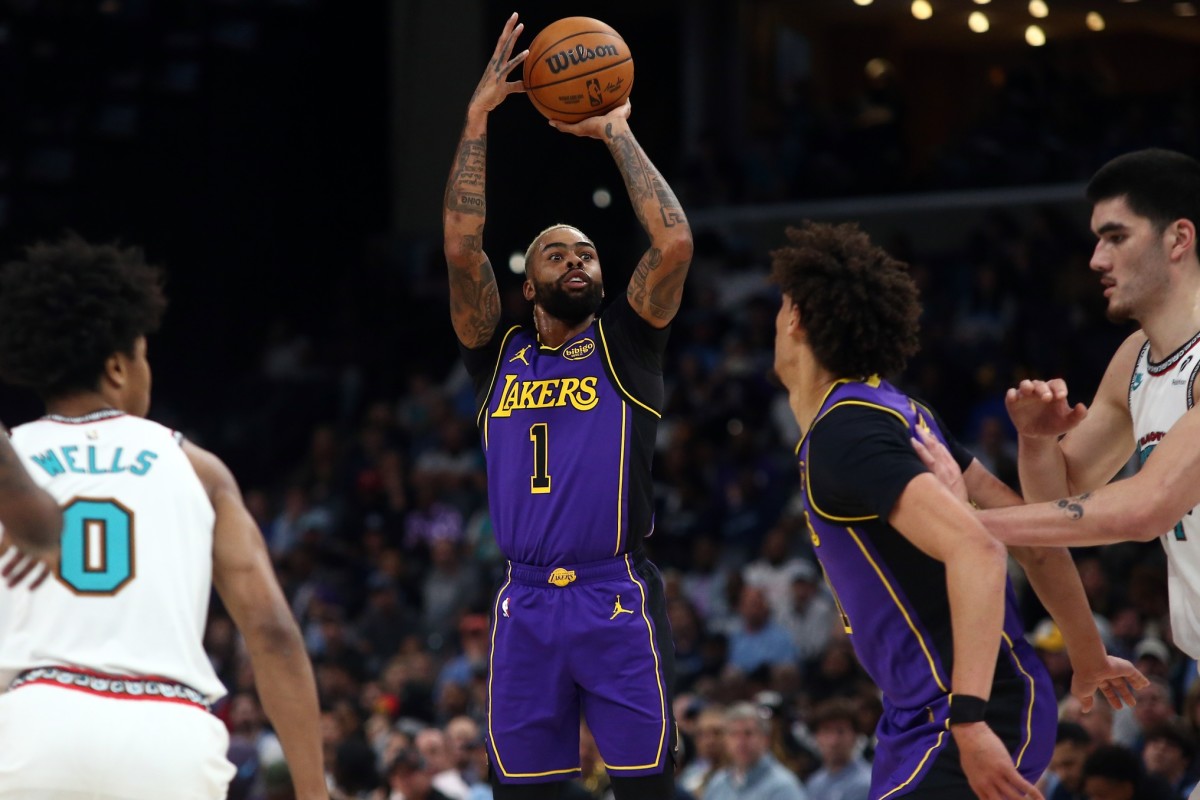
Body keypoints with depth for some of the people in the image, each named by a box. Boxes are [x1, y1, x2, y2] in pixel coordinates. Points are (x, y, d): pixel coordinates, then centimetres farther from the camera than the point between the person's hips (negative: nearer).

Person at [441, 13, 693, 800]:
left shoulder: (624, 344, 7)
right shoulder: (499, 353, 13)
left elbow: (675, 243, -9)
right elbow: (462, 248, 0)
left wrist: (618, 133, -1)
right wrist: (478, 119, -2)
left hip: (617, 598, -3)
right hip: (526, 601, 3)